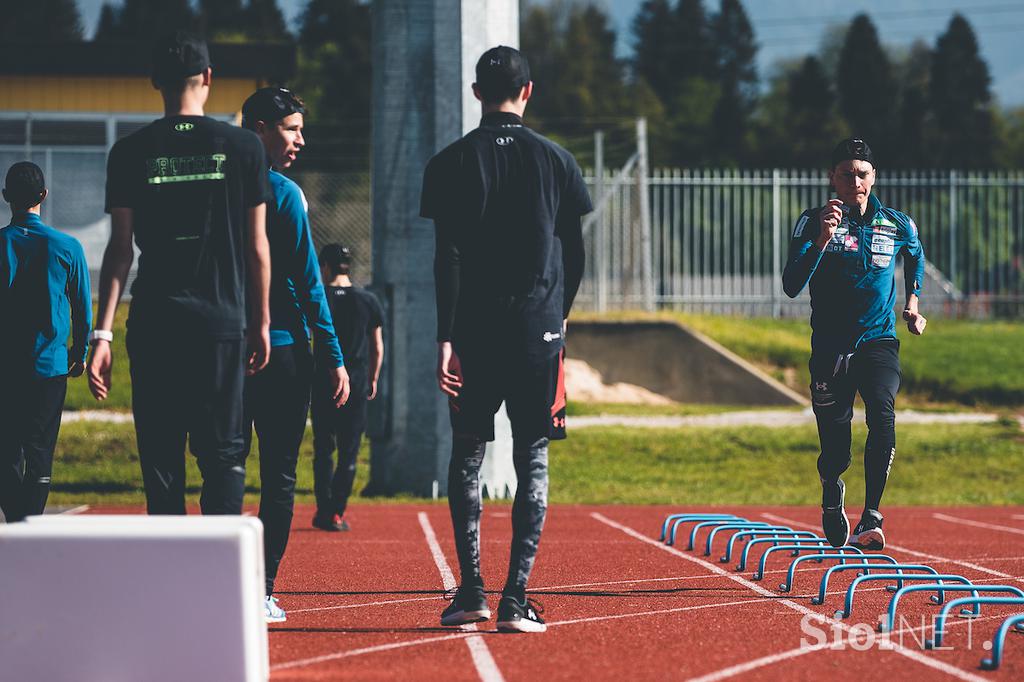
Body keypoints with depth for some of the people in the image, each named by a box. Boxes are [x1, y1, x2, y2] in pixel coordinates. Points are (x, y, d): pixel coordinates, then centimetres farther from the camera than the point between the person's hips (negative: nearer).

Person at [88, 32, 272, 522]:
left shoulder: (131, 152, 1)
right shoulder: (243, 147, 2)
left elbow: (120, 248, -1)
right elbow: (258, 246, 5)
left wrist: (103, 333, 0)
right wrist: (262, 321, 13)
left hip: (153, 325, 0)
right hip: (222, 324, 0)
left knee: (161, 458, 6)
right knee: (224, 453, 4)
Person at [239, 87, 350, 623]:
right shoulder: (282, 194, -8)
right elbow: (307, 282, -10)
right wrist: (333, 357, -7)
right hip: (282, 351, -5)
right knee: (278, 477, -1)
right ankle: (261, 593, -5)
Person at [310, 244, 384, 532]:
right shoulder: (368, 301, 4)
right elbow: (378, 348, 7)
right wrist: (373, 379, 18)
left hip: (323, 382, -1)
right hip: (357, 384, 1)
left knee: (323, 449, 7)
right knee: (349, 453, 5)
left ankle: (324, 511, 2)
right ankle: (337, 512, 2)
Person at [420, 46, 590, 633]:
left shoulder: (452, 163, 0)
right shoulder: (556, 160, 3)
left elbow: (448, 257, -6)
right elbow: (575, 254, 6)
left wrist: (446, 337, -7)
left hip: (474, 329, 0)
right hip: (539, 330, 0)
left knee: (467, 457, 11)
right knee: (533, 462, 2)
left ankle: (472, 591, 5)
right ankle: (516, 599, -5)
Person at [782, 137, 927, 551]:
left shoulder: (898, 225, 2)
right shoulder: (813, 223, -5)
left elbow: (915, 255, 27)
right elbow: (791, 286, -17)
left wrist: (913, 304, 25)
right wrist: (822, 239, -27)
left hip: (879, 341, 0)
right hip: (830, 346, 0)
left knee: (882, 414, -29)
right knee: (834, 451, 3)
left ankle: (871, 517, -27)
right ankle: (832, 498, 40)